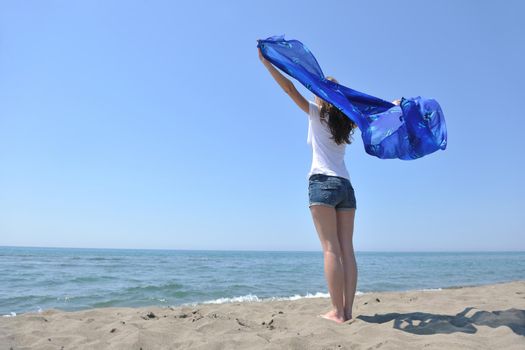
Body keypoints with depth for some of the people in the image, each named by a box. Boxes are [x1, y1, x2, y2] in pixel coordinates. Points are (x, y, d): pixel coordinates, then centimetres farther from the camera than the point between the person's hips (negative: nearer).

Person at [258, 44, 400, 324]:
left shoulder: (317, 113, 7)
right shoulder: (347, 122, 20)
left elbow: (289, 88, 1)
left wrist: (265, 61, 3)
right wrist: (393, 106, 55)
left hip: (323, 183, -6)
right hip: (345, 186, 6)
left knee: (331, 249, -10)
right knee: (346, 249, 1)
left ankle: (338, 312, -10)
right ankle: (347, 310, 1)